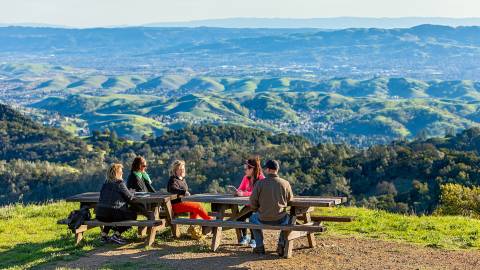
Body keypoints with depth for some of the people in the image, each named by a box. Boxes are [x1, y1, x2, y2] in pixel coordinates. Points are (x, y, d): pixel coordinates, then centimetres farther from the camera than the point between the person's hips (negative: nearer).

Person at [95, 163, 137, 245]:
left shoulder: (105, 183, 11)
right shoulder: (120, 183, -8)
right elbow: (130, 197, -6)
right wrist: (132, 194, 20)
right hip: (114, 213, -7)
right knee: (133, 214, 16)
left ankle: (104, 235, 28)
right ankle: (116, 235, 5)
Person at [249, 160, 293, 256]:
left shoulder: (260, 183, -11)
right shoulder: (285, 183, -8)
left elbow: (253, 202, -6)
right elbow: (290, 199, 7)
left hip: (263, 220, 0)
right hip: (280, 220, 1)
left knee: (253, 218, 34)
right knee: (288, 217, 35)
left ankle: (259, 246, 29)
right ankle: (281, 244, 21)